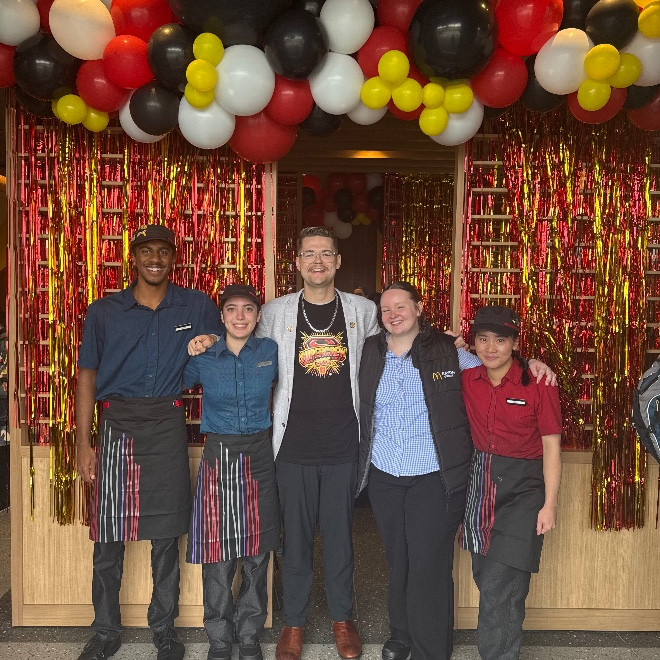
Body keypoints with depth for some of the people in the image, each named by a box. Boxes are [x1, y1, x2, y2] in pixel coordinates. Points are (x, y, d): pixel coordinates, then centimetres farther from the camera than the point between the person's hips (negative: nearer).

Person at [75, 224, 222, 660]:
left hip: (167, 426, 0)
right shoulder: (103, 311, 5)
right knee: (108, 535, 6)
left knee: (166, 534, 7)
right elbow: (87, 376, 7)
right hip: (117, 423, 1)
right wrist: (83, 442, 3)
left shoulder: (198, 307, 4)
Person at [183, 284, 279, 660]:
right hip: (218, 456, -1)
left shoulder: (270, 351, 2)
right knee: (218, 556, 1)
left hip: (259, 456, 1)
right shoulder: (203, 357, 0)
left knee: (258, 552, 8)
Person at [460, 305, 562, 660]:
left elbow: (551, 445, -5)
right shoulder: (467, 380, 0)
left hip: (523, 488, -4)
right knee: (486, 578, 14)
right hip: (480, 482, 4)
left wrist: (550, 504, -7)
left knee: (499, 588, -7)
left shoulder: (538, 384, -9)